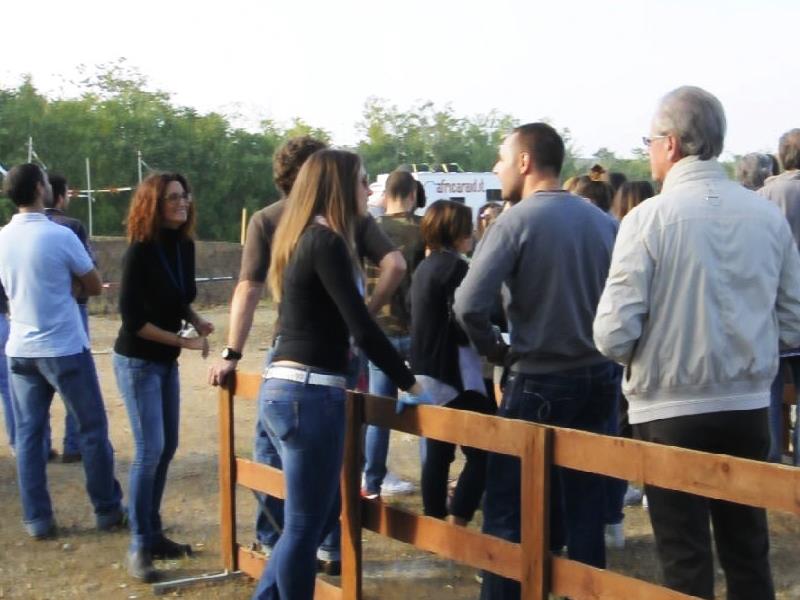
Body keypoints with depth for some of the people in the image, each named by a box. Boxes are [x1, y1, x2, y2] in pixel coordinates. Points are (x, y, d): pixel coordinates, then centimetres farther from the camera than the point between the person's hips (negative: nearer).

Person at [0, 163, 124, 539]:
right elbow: (94, 287, -4)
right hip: (65, 350, -5)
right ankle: (107, 511, 15)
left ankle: (37, 520, 11)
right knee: (92, 431, 7)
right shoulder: (60, 236, -14)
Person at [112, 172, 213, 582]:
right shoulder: (140, 251, -19)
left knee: (167, 448, 11)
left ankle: (153, 534, 23)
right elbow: (132, 317, -20)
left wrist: (195, 320, -5)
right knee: (149, 450, -9)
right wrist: (185, 341, -19)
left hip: (166, 361, 8)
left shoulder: (185, 246, 2)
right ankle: (138, 547, 0)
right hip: (137, 361, -8)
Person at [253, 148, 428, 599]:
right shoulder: (326, 242, -12)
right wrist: (410, 383, -9)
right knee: (305, 523, 0)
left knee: (322, 511, 19)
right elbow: (362, 327, -16)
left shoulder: (306, 239, 16)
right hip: (310, 393, -10)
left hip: (288, 388, 10)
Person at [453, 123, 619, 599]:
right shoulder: (603, 220, 4)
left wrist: (495, 349, -6)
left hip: (539, 384, -6)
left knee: (510, 513, 5)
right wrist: (601, 346, 12)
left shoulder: (517, 220, -13)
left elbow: (470, 304, -22)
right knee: (584, 512, 15)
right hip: (598, 379, 6)